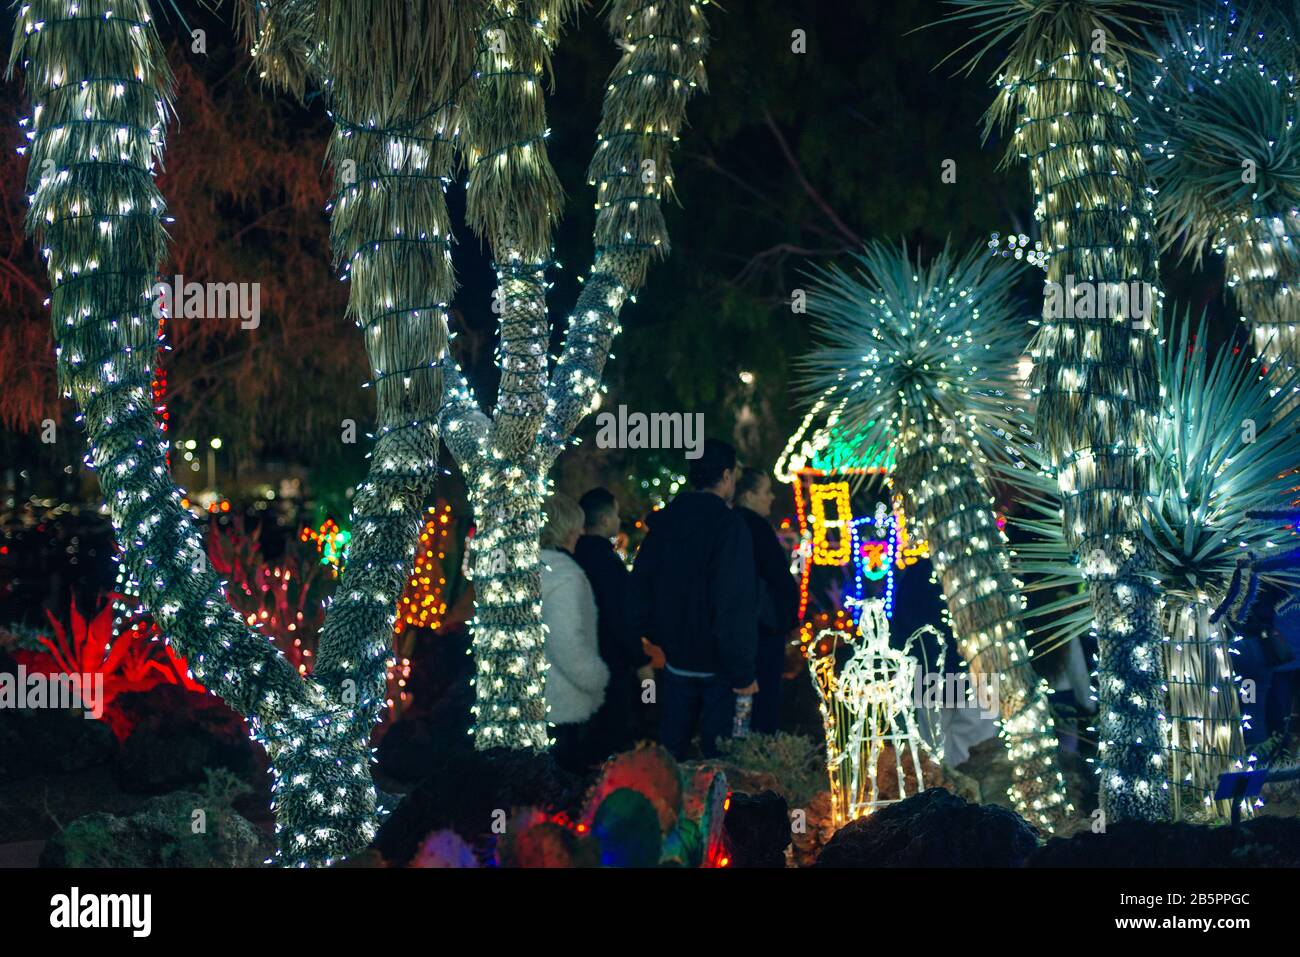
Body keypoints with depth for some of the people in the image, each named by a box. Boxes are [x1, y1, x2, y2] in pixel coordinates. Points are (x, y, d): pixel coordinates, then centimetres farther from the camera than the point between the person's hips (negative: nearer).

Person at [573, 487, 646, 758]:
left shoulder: (577, 555, 5)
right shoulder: (606, 560, -21)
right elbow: (621, 618, -23)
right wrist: (641, 659, -15)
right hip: (613, 662, -9)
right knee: (615, 735, -1)